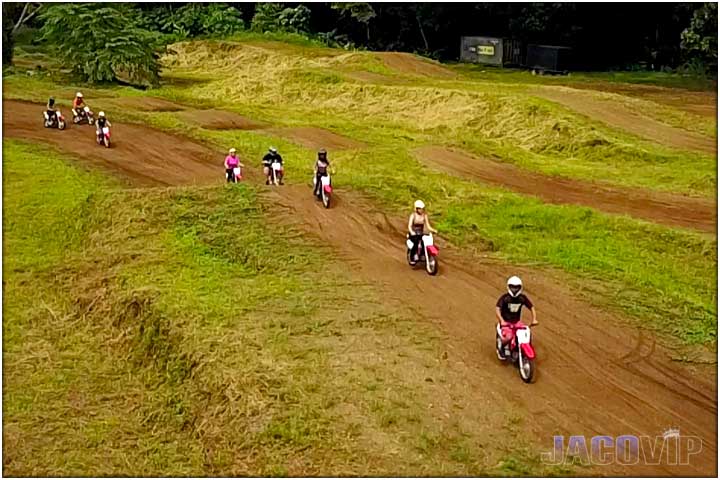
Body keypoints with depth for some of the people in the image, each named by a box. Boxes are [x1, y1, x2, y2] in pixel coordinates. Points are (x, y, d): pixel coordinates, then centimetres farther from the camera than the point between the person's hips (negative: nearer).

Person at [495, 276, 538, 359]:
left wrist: (534, 319, -13)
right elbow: (497, 309, -23)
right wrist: (502, 320, -38)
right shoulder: (504, 297, -15)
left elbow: (532, 307, 3)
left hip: (517, 322, 4)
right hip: (506, 322, -4)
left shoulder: (523, 298, -3)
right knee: (508, 337, -30)